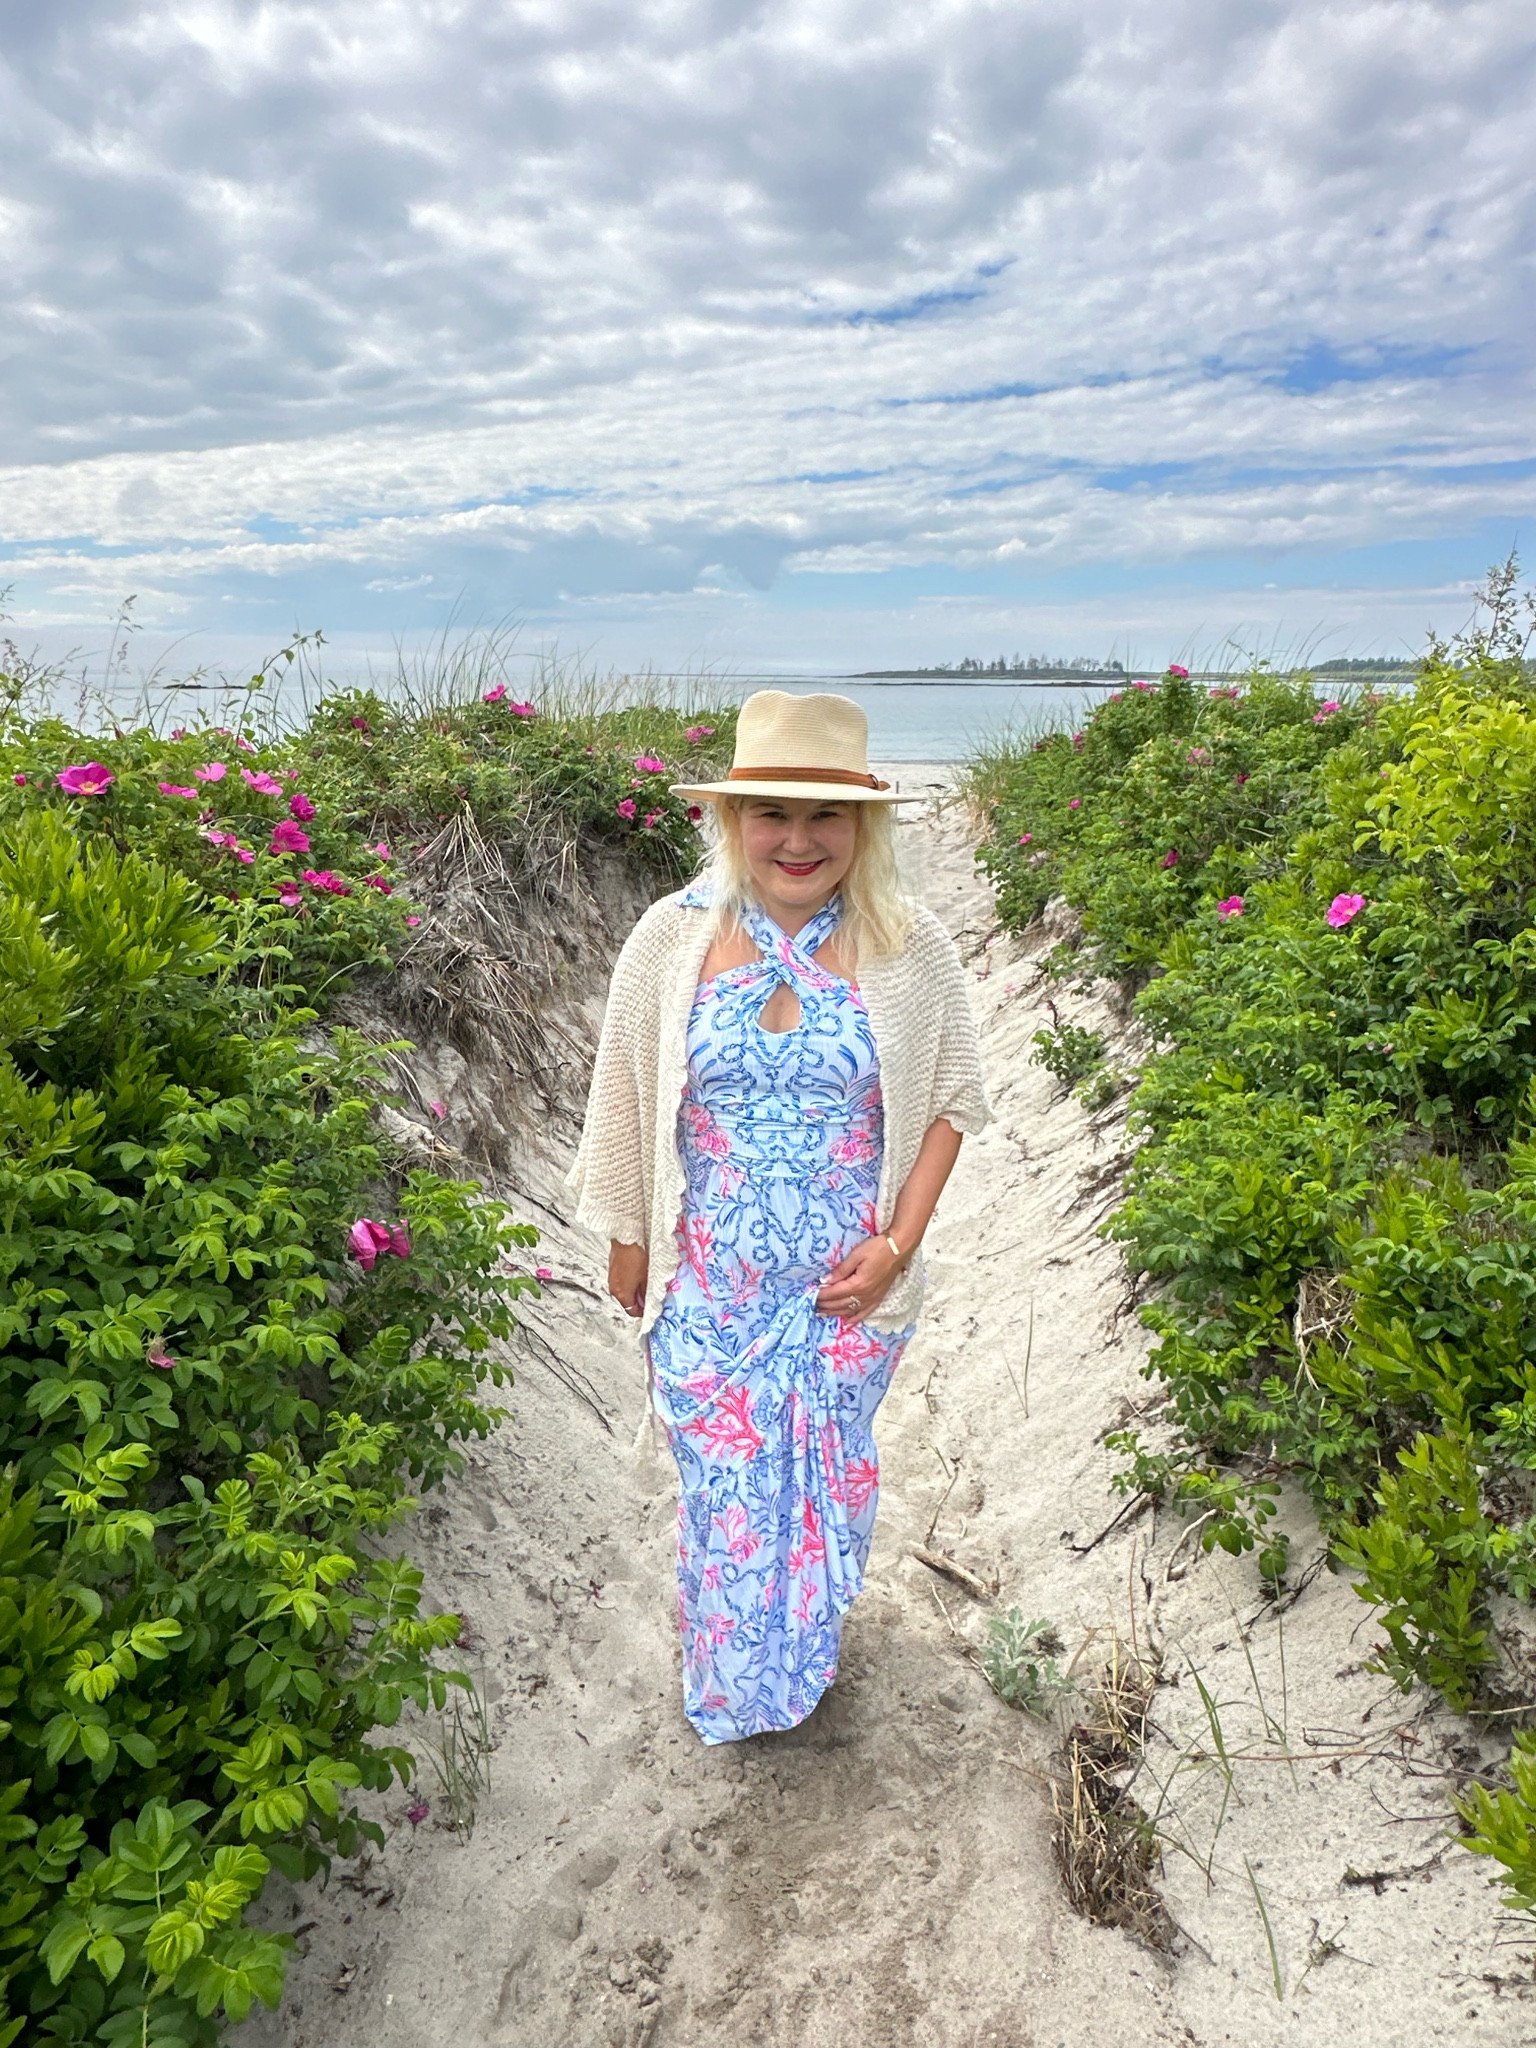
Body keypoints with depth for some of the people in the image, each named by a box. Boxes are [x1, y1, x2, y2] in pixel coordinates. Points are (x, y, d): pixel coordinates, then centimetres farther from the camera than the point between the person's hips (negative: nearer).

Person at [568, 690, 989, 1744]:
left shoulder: (912, 947, -11)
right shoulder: (673, 938, -10)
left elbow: (953, 1098, -1)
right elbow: (629, 1105, 0)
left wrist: (899, 1243, -9)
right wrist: (627, 1248, 6)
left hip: (852, 1286, 1)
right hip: (711, 1286, 0)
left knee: (833, 1476, 20)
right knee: (726, 1483, 12)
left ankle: (811, 1646, 52)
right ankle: (730, 1678, 44)